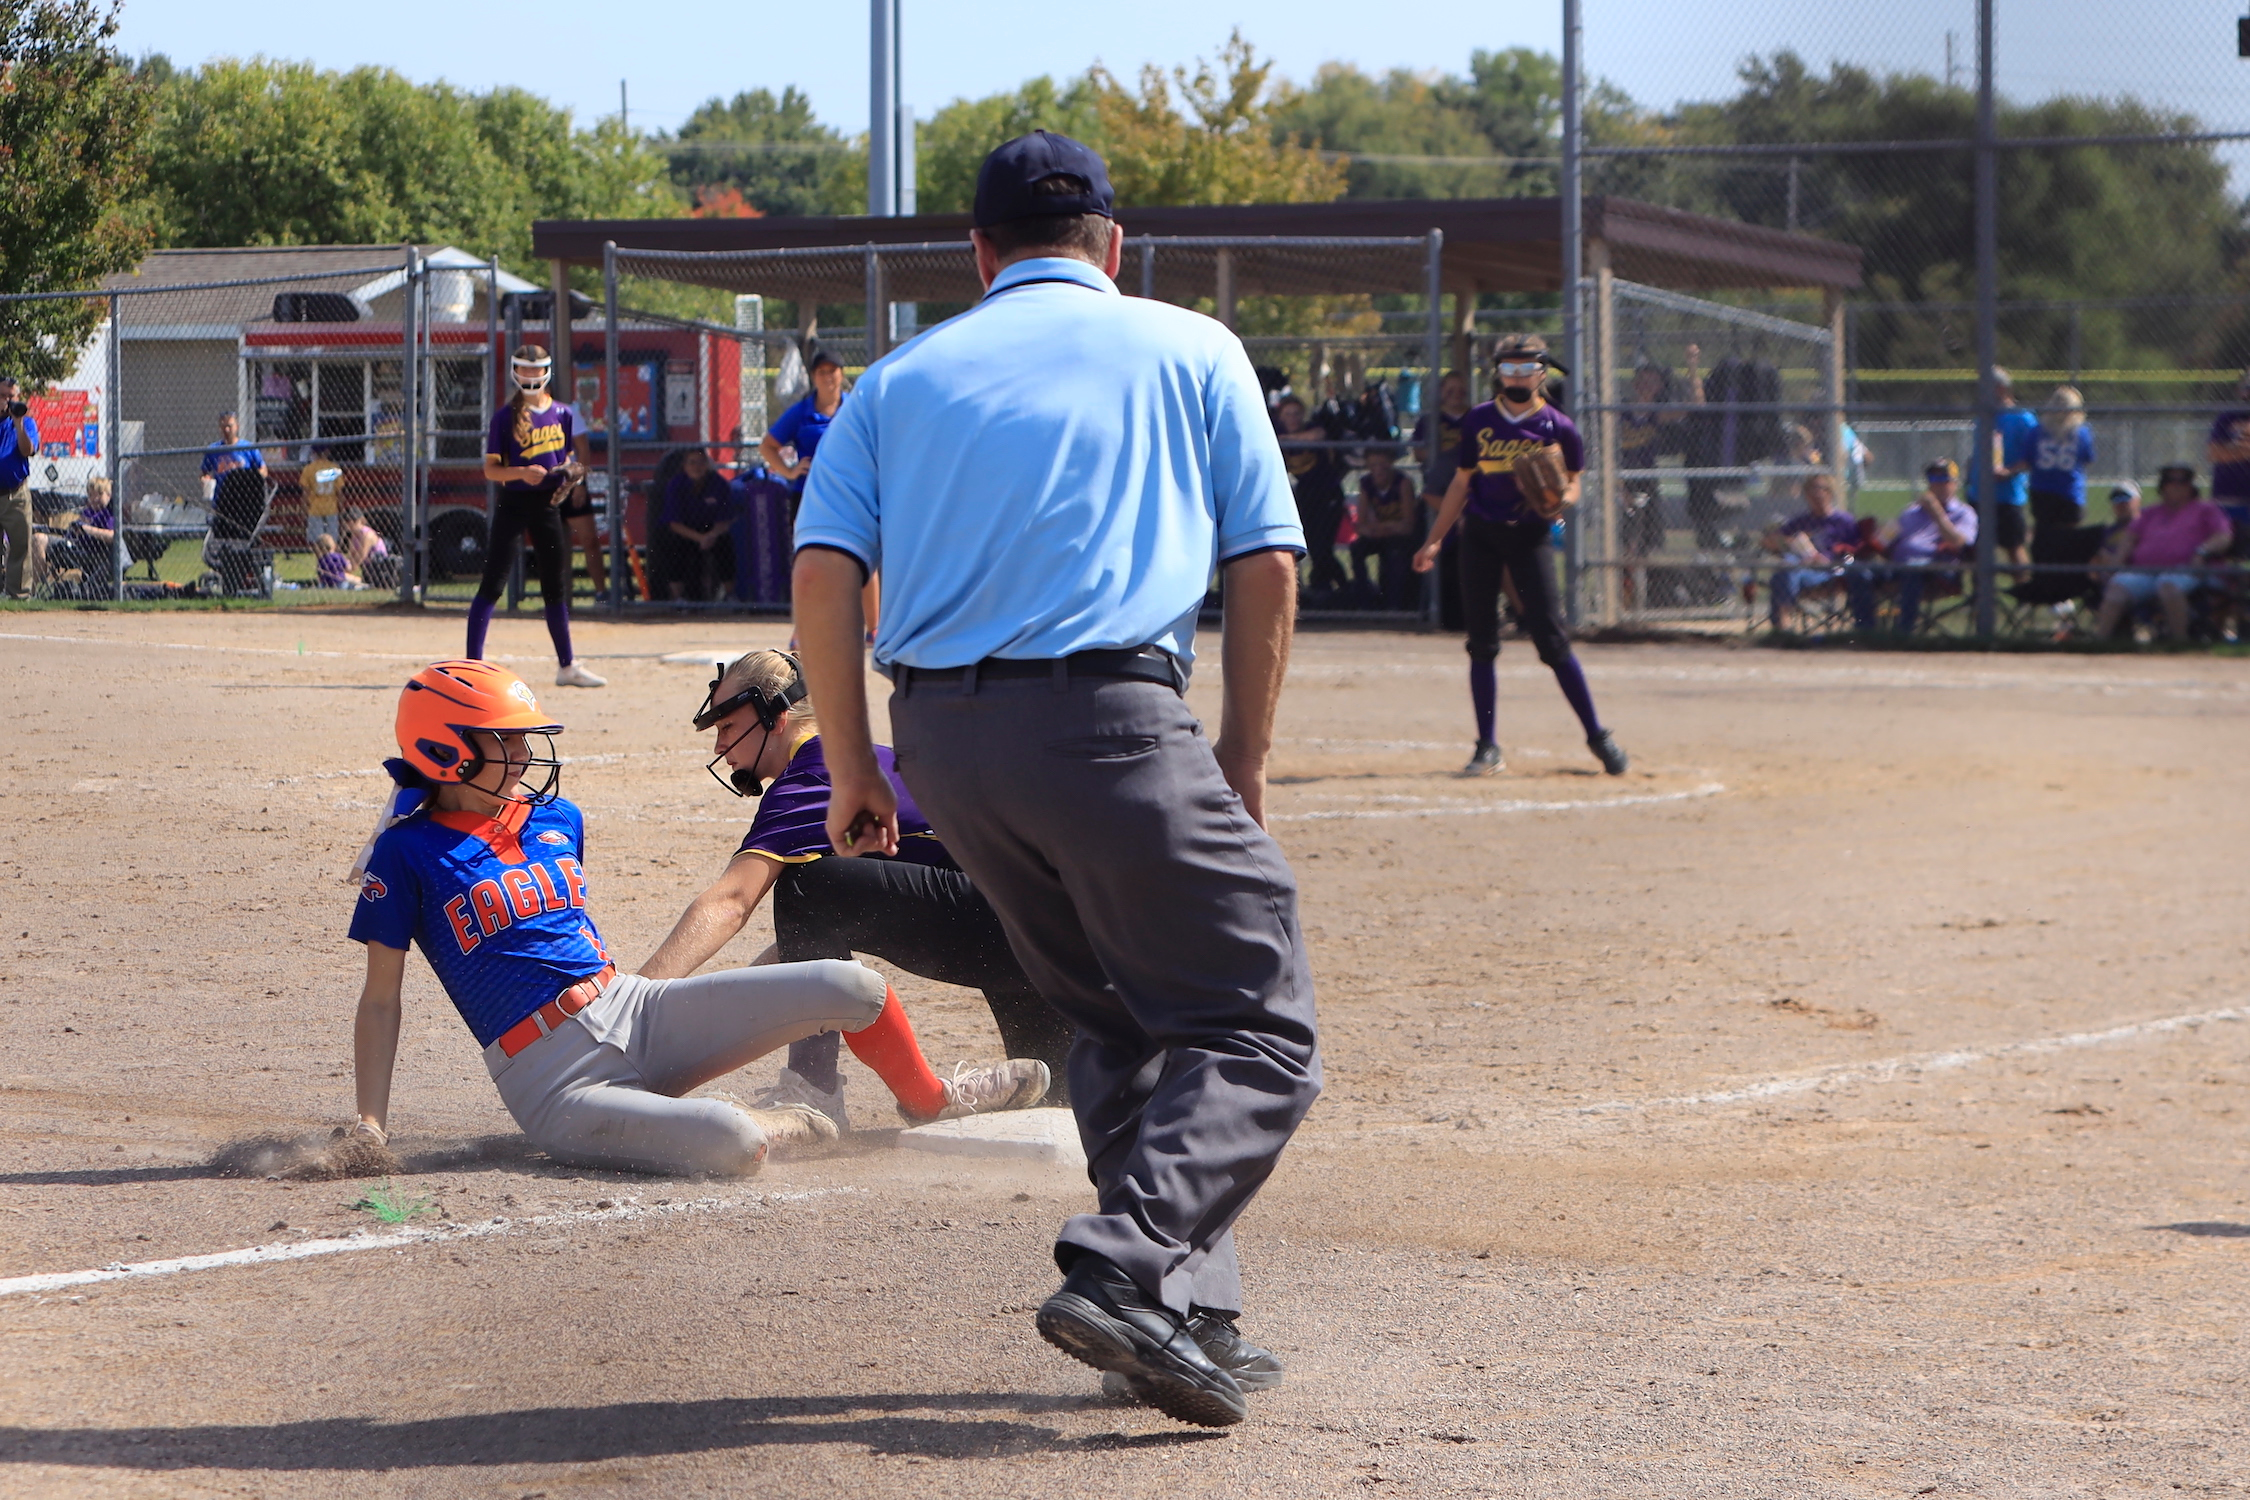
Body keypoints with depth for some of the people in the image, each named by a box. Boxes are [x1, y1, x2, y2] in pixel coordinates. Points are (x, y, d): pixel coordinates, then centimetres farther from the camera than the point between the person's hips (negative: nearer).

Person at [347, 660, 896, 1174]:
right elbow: (381, 1000, -1)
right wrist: (370, 1125, -7)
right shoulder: (407, 852, -3)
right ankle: (770, 1125, 1)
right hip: (550, 1078, -7)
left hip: (634, 1008, 7)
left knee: (853, 989, -9)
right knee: (734, 1146, -34)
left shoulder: (558, 820, 15)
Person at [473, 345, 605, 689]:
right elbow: (491, 470, -5)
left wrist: (570, 473, -5)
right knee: (493, 584, -7)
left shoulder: (562, 414, 8)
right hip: (513, 503, -4)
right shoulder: (506, 416, -4)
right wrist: (521, 472, -23)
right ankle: (473, 664, -7)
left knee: (556, 587, 11)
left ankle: (566, 666, 20)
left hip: (548, 505, 4)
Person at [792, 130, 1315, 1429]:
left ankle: (1192, 1313, 15)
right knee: (1258, 1031, -2)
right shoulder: (1191, 351, 14)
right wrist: (1243, 769, 12)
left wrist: (852, 767, 9)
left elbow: (825, 569, 5)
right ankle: (1124, 1272, -23)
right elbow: (1266, 570, 7)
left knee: (1125, 1018, 20)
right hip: (1109, 718, -5)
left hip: (940, 736, 5)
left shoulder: (903, 379, 18)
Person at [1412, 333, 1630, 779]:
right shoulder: (1479, 421, 7)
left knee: (1551, 639, -10)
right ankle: (1487, 747, 6)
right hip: (1480, 536, 3)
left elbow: (1572, 486, 2)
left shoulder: (1558, 428, -2)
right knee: (1482, 642, 2)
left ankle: (1598, 736, -1)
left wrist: (1558, 499, -22)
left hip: (1529, 537, -3)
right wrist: (1435, 540, 13)